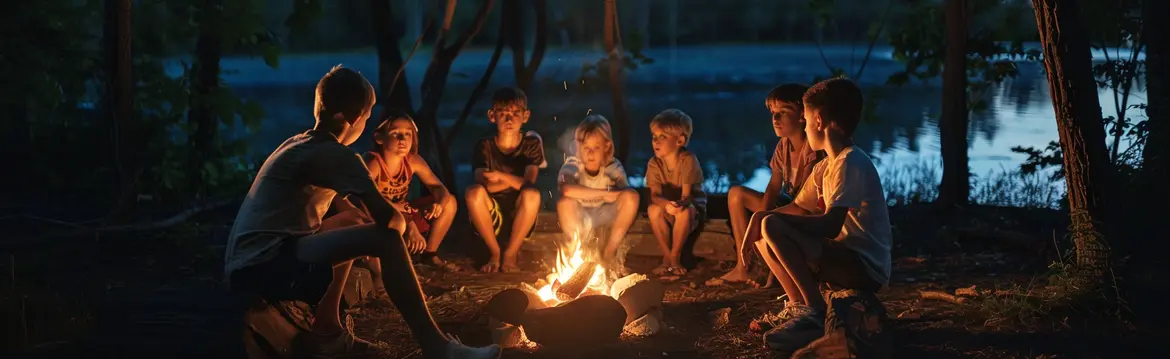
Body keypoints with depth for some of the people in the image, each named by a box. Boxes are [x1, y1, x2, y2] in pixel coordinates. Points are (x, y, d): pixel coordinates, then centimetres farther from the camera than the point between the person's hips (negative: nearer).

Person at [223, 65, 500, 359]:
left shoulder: (301, 144, 17)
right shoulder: (335, 154, -11)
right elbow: (389, 221, -17)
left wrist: (396, 212, 25)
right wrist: (405, 223, 5)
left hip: (250, 262, 10)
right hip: (264, 267, -10)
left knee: (350, 224, 28)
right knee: (384, 239, -17)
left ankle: (325, 331, 21)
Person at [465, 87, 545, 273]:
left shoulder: (532, 144, -2)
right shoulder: (484, 146, -2)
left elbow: (529, 183, -18)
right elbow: (485, 186, -18)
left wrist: (501, 176, -33)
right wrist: (515, 180, -24)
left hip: (520, 216, 0)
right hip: (491, 217, 0)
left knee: (532, 194, -33)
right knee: (474, 191, -31)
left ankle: (511, 254, -13)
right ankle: (494, 252, -10)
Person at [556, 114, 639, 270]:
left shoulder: (613, 166, -14)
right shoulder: (573, 165, -22)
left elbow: (626, 193, -22)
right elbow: (567, 190, -45)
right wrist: (605, 194, -40)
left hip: (604, 215, 3)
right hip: (579, 217, -3)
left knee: (632, 196, -25)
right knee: (565, 203, -36)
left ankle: (609, 252, -11)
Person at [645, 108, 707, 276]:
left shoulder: (688, 160, -22)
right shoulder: (654, 163, -12)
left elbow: (686, 194, -25)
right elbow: (655, 195, -21)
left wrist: (680, 204, -50)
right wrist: (666, 203, -45)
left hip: (691, 205, -3)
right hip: (665, 205, 3)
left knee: (685, 211, -38)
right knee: (653, 209, -32)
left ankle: (675, 257, -18)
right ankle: (666, 256, -15)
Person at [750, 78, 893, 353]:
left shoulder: (851, 163, -18)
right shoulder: (825, 167, 12)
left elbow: (830, 226, -27)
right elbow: (799, 209, 22)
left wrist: (773, 219, -18)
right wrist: (762, 217, 2)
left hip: (866, 268, -10)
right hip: (845, 258, 10)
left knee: (773, 228, -25)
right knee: (763, 236, 15)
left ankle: (816, 313, -16)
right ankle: (800, 307, 11)